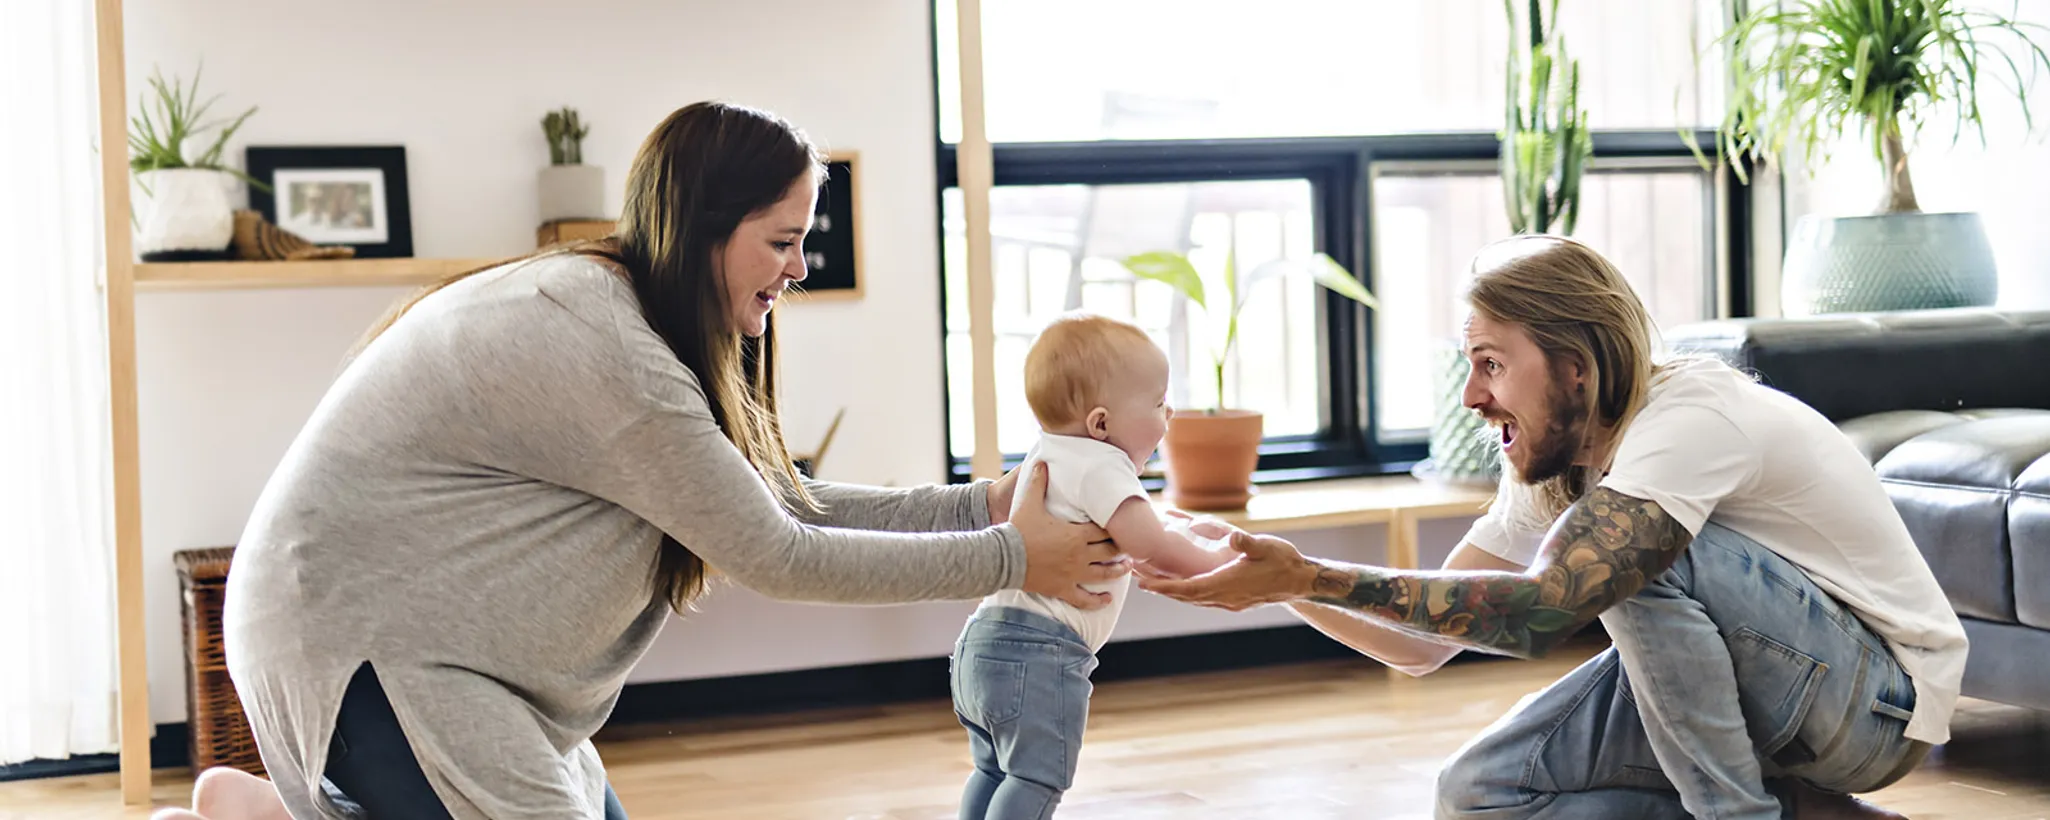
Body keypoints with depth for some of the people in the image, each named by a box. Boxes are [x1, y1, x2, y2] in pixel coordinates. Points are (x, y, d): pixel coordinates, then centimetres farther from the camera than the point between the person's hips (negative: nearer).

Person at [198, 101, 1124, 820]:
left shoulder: (620, 315, 7)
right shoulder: (601, 345, -24)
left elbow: (784, 499, 6)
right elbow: (773, 554, -20)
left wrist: (983, 503, 1)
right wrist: (1010, 559, -14)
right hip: (356, 637, -10)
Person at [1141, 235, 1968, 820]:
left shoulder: (1693, 416, -27)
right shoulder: (1546, 471, 0)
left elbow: (1538, 609, -38)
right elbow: (1420, 641, -1)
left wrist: (1307, 575, -38)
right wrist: (1271, 570, -15)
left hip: (1882, 694, -8)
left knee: (1643, 560, -32)